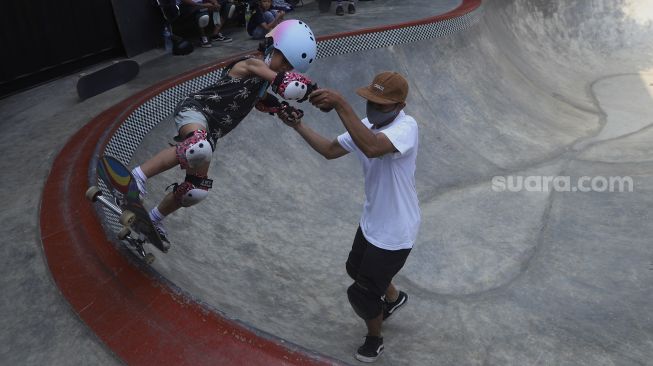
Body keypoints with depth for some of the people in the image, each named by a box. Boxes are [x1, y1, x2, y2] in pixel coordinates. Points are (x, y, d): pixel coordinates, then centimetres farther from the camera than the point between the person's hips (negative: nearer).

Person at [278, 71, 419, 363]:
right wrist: (298, 126, -8)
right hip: (371, 222, 9)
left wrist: (340, 105, -51)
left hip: (394, 232, -9)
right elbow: (331, 150, 3)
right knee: (356, 269, 31)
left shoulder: (406, 127, -28)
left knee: (361, 294, 6)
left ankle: (374, 339, 38)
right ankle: (394, 298, 60)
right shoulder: (367, 126, -2)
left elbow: (372, 148, -49)